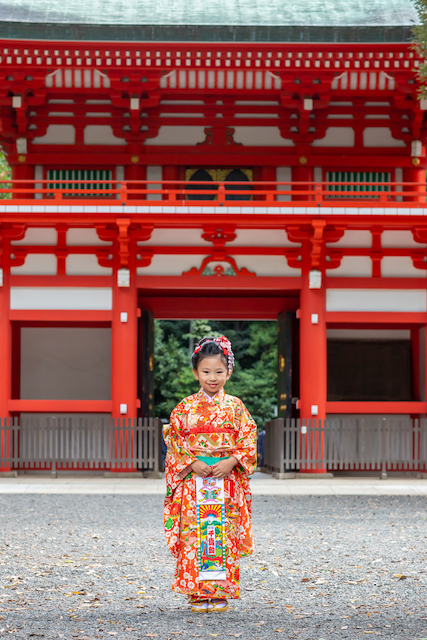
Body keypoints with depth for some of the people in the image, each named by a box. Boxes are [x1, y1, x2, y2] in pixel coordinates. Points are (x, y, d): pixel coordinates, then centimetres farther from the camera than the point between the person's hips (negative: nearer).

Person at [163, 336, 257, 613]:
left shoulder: (235, 407, 5)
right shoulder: (186, 407, 4)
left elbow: (248, 440, 2)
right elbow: (175, 440, 4)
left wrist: (232, 462, -13)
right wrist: (192, 464, -11)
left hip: (227, 480, 0)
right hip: (193, 481, 0)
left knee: (224, 535, -1)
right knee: (194, 535, -4)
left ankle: (221, 593, 7)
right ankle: (198, 594, 4)